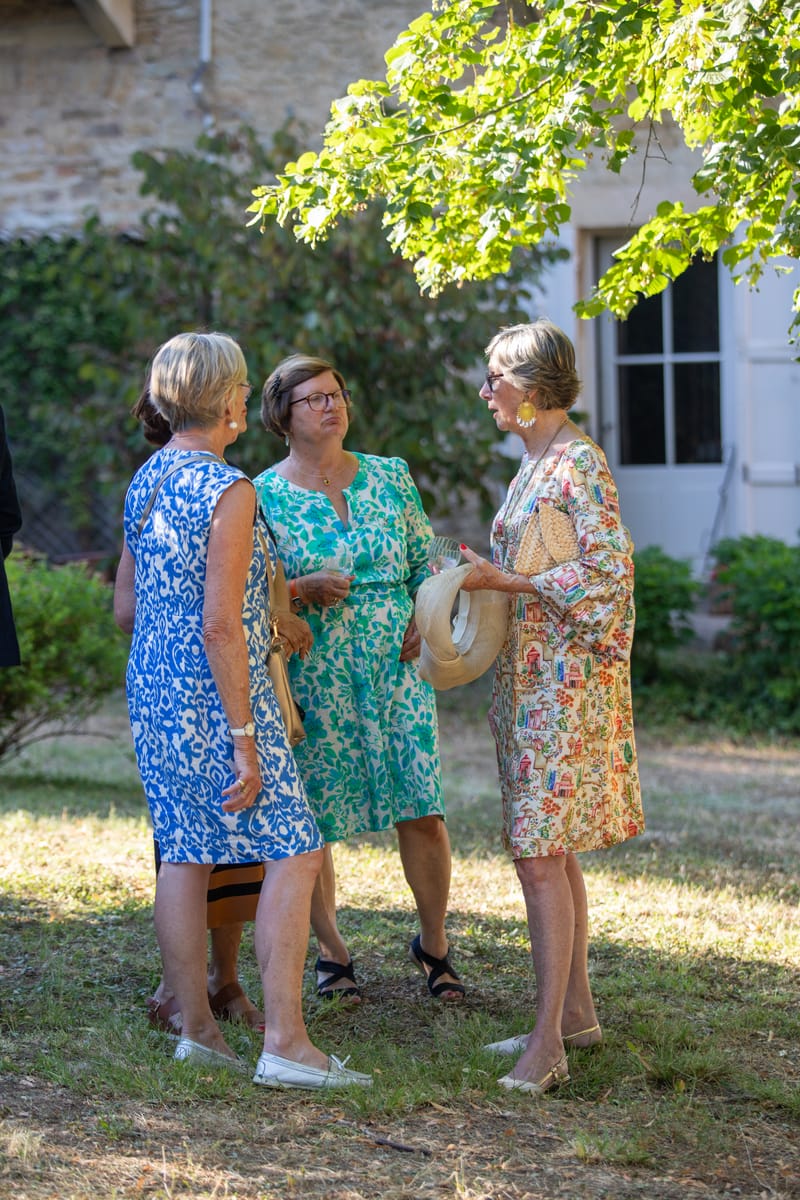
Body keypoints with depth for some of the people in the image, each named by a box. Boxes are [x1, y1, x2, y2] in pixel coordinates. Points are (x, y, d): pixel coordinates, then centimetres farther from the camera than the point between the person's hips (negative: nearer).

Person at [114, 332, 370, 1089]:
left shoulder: (145, 480, 9)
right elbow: (220, 626, -21)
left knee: (183, 855, 12)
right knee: (293, 853, -4)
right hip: (214, 695, -9)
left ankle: (196, 1028, 16)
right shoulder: (228, 491, -17)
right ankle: (284, 1043, -8)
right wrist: (245, 738, -18)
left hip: (151, 689, 9)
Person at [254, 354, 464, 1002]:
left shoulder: (391, 477, 8)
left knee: (423, 809, -2)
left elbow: (427, 561, 14)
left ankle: (434, 943, 19)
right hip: (311, 678, -2)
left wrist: (425, 615, -5)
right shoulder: (262, 496, -1)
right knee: (311, 822, 2)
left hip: (397, 667, 2)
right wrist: (304, 590, -17)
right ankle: (332, 949, 22)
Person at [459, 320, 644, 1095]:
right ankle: (576, 1011, 21)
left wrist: (506, 581, -17)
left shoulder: (579, 461, -12)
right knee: (547, 849, 13)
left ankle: (548, 1043, -12)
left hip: (566, 680, -9)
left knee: (541, 855, -12)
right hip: (530, 679, 9)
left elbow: (610, 570, -18)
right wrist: (478, 582, 8)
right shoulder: (532, 465, 15)